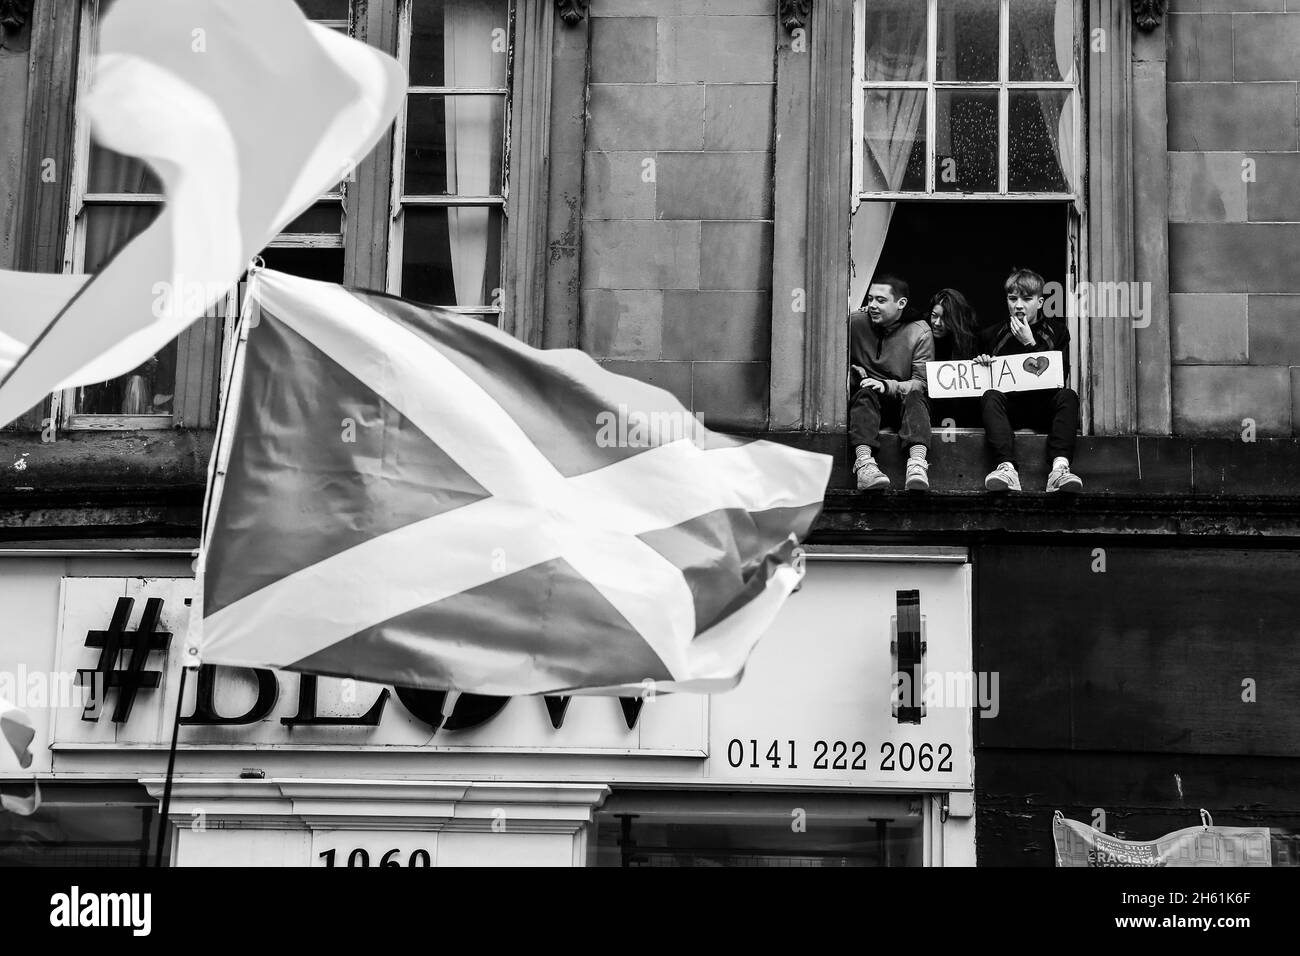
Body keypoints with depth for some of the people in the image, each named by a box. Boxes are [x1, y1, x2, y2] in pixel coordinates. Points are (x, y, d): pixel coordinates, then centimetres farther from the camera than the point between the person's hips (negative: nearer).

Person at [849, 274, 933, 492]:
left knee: (915, 397, -32)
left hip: (901, 402, 0)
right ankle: (864, 462, -55)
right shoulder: (854, 323, 2)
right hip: (863, 401, 1)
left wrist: (887, 386, -25)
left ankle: (917, 462, -56)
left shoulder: (919, 333, -2)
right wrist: (852, 374, -15)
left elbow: (921, 383, -7)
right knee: (865, 394, -33)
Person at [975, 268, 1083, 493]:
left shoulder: (1056, 331, 8)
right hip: (1009, 406, 0)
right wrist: (981, 365, -9)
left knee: (1068, 395, -30)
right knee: (990, 397, -31)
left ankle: (1060, 467, -50)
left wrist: (1030, 344, -11)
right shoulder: (992, 335, 10)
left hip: (1044, 407, 0)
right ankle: (1007, 468, -52)